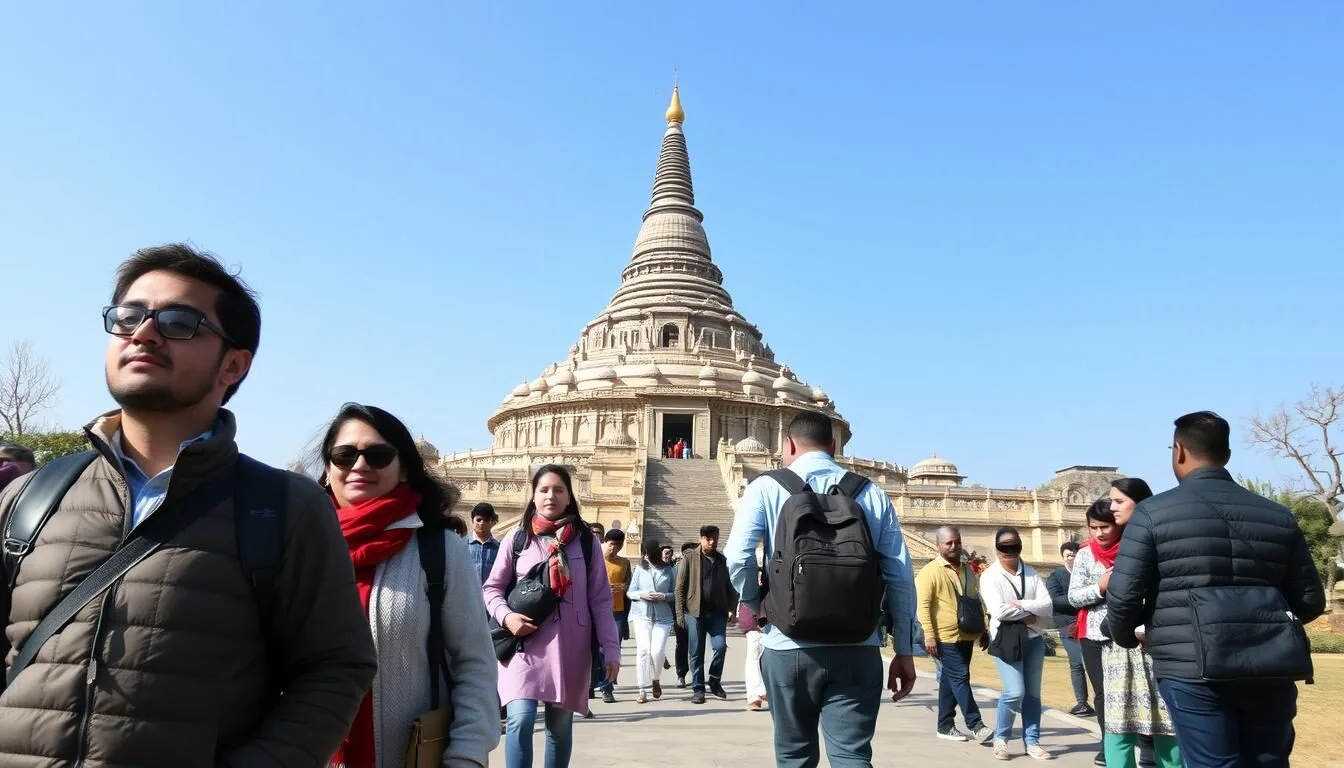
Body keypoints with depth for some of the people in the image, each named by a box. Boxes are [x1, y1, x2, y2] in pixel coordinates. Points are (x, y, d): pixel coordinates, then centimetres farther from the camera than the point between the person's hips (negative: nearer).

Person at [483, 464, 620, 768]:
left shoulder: (586, 542, 4)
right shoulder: (518, 538, 3)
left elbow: (600, 599, 4)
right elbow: (492, 588, 8)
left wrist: (610, 647, -2)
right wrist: (506, 616, -11)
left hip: (570, 647, 1)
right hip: (525, 645, -1)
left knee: (560, 725, 9)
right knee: (520, 719, -15)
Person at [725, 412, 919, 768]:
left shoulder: (766, 488, 0)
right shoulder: (872, 494, 7)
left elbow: (738, 559, -12)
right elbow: (900, 576, 4)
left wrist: (753, 604, 7)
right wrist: (904, 651, 10)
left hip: (790, 647, -1)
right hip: (856, 650, 1)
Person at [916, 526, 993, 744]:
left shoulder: (968, 571, 15)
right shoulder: (930, 572, -8)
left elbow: (978, 602, 20)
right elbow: (923, 605, -14)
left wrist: (984, 630, 14)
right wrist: (929, 635, -18)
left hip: (967, 636, 7)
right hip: (945, 637, -7)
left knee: (950, 680, 12)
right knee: (960, 678, -8)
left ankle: (945, 726, 19)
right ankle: (975, 725, -3)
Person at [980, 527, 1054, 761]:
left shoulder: (1031, 573, 7)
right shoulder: (989, 576, -6)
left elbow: (1048, 607, -3)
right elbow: (999, 611, -17)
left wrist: (1020, 604, -15)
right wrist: (1029, 613, -8)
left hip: (1034, 639, 5)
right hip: (1006, 640, -5)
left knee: (1033, 693, 9)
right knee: (1015, 692, -11)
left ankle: (1032, 742, 20)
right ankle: (1000, 739, 8)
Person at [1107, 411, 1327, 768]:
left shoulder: (1152, 513, -2)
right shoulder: (1278, 515, 13)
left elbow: (1123, 595, -6)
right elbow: (1310, 601, 15)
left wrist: (1126, 637, 14)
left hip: (1194, 667, -4)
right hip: (1271, 666, 5)